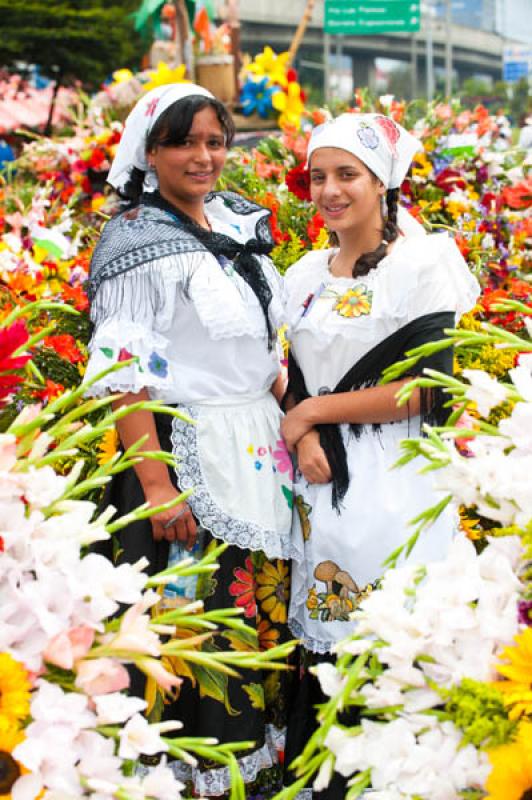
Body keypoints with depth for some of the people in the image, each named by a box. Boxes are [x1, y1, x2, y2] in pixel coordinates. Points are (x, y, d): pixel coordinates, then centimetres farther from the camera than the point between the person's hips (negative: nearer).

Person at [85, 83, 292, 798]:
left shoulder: (240, 222, 11)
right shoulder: (136, 241, -11)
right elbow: (124, 376, -16)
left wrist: (286, 428, 13)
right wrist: (156, 484, -21)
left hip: (263, 450, 7)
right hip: (185, 451, -7)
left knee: (264, 605, 13)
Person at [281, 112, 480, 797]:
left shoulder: (421, 264, -6)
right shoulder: (306, 276, 13)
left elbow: (425, 390, -12)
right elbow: (297, 379, 15)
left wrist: (316, 410, -7)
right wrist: (303, 437, -7)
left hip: (393, 484, -5)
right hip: (321, 480, 5)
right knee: (321, 636, 6)